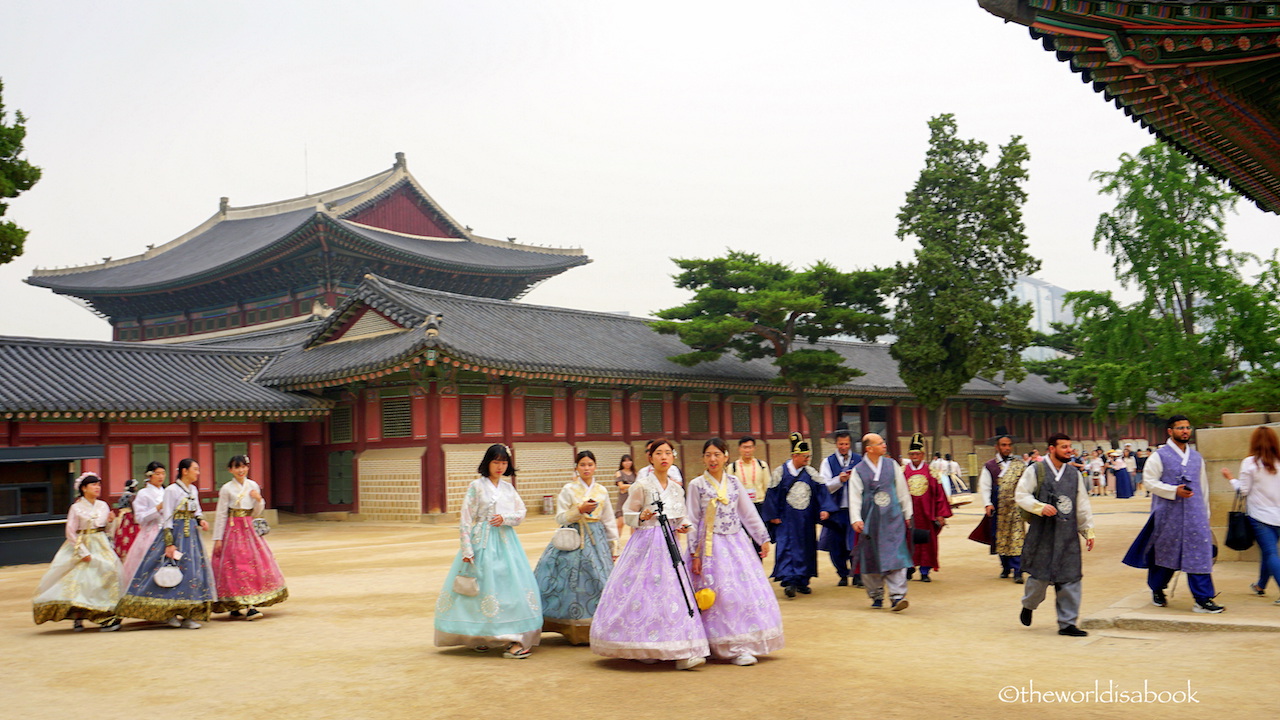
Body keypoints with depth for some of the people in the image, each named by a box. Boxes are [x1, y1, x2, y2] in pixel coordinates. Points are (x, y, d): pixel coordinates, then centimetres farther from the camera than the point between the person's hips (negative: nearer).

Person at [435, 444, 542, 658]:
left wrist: (505, 518, -11)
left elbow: (521, 513, 11)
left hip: (506, 542, 4)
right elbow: (465, 519, -5)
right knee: (481, 587, -5)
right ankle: (478, 638, 6)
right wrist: (466, 550, -10)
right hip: (483, 542, -4)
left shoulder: (508, 487, 12)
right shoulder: (476, 486, -1)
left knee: (513, 585, -3)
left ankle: (514, 640, 0)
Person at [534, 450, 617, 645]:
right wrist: (579, 510, -15)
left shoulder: (602, 491, 9)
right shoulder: (568, 489, 0)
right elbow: (560, 518, -3)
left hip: (597, 540, 3)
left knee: (598, 581, 0)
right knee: (574, 583, -6)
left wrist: (614, 546, 13)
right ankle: (574, 629, 3)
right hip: (573, 539, -3)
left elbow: (609, 521, 14)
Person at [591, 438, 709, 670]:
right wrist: (641, 517, -19)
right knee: (644, 592, -8)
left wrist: (681, 527, 0)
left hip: (669, 545, 5)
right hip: (646, 544, -5)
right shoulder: (642, 485, -4)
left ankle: (681, 653, 0)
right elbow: (627, 515, 0)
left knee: (674, 593, -1)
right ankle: (641, 649, 2)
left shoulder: (676, 488, 12)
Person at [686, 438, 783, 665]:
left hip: (738, 543, 4)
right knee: (724, 595, -9)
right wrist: (694, 554, -6)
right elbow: (692, 522, -2)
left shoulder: (734, 482, 8)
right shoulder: (696, 485, -2)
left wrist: (763, 538, 10)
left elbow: (749, 513, 12)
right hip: (712, 546, -4)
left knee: (751, 591, 1)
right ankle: (734, 648, -4)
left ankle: (746, 644, 11)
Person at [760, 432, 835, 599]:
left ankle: (802, 581, 17)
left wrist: (825, 509, -12)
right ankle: (789, 581, -16)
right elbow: (772, 494, -1)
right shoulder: (780, 472, -4)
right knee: (787, 548, -11)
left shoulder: (810, 472, 5)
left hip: (806, 520, 4)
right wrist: (773, 516, -3)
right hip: (787, 520, -4)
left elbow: (821, 490, 2)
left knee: (806, 548, 8)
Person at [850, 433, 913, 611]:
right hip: (871, 521, 0)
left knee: (895, 556, -9)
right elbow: (854, 497, -5)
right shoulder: (858, 470, -1)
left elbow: (902, 490, 10)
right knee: (871, 559, 7)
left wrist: (907, 514, 11)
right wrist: (856, 520, -16)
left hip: (893, 519, 1)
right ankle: (876, 596, 22)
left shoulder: (892, 465, 5)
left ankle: (897, 595, -9)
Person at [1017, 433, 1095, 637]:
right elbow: (1020, 495, -3)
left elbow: (1083, 505, 14)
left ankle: (1068, 623, 8)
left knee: (1070, 579, 0)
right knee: (1040, 575, 3)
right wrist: (1040, 507, -19)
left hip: (1068, 535, 4)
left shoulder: (1074, 474, 10)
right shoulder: (1035, 471, -2)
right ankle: (1028, 606, 33)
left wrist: (1088, 530, 12)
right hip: (1042, 533, -4)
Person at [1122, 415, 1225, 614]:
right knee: (1165, 553, 9)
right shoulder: (1159, 456, -3)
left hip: (1194, 514, 3)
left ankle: (1203, 599, -3)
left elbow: (1203, 485, 18)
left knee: (1199, 555, -5)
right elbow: (1148, 481, -7)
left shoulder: (1196, 457, 12)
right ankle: (1157, 590, 30)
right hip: (1168, 514, -3)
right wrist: (1174, 491, -18)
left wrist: (1205, 512, 17)